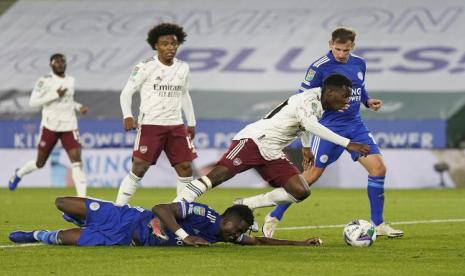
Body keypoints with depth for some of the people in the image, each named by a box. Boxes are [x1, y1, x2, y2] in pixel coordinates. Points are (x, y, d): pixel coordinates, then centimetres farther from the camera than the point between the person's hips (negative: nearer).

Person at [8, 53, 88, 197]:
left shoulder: (70, 80, 10)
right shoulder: (45, 81, -8)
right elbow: (33, 102, -14)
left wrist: (78, 106, 8)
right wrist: (55, 95, -19)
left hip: (69, 126, 3)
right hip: (50, 126, -3)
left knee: (76, 161, -13)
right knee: (40, 163, 9)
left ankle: (82, 198, -15)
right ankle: (19, 174, 42)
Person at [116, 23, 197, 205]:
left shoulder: (183, 68, 10)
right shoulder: (145, 67, -6)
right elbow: (126, 93, -4)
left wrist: (191, 123, 22)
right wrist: (127, 116, -19)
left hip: (176, 126, 5)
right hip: (150, 125, -5)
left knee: (185, 168, -1)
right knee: (139, 168, -10)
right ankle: (118, 207, -4)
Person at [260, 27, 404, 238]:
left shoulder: (359, 64, 6)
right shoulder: (319, 68, -12)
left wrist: (369, 101, 2)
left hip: (355, 125, 6)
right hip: (330, 126, -5)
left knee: (378, 168, -5)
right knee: (312, 175, -7)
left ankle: (378, 225, 7)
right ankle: (274, 217, 7)